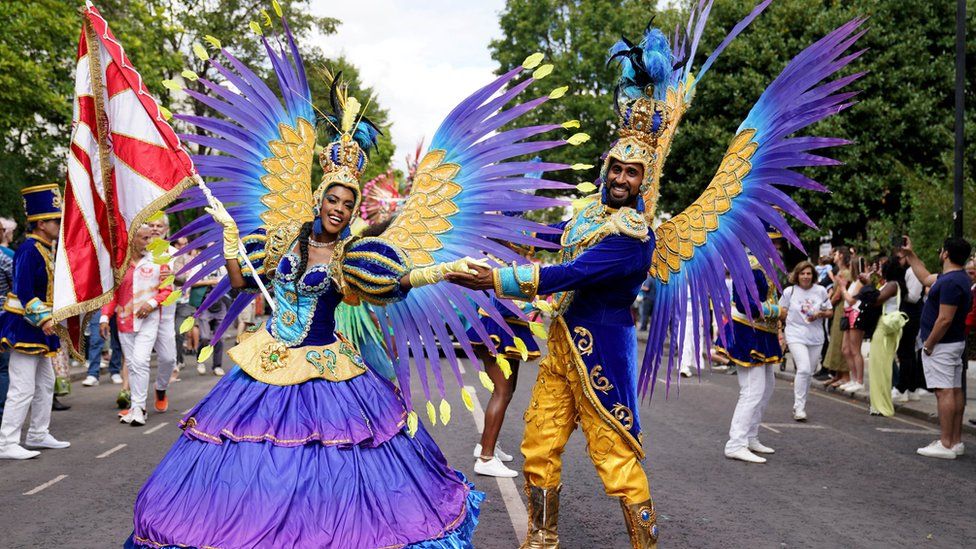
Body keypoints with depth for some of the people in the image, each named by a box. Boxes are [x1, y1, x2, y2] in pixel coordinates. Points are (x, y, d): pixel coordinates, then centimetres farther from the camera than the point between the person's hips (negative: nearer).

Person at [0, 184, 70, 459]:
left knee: (46, 383, 16)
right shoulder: (29, 250, -17)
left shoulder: (47, 249, 12)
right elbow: (23, 292, -22)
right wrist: (43, 319, -28)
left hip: (40, 327, 10)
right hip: (24, 326, -10)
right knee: (23, 389, -8)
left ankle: (38, 435, 27)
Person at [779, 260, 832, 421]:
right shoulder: (789, 292, -1)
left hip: (816, 337, 4)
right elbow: (781, 314, 7)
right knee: (804, 368, -18)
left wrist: (819, 314, -9)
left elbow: (830, 312, 9)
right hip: (796, 336, -3)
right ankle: (799, 407, -11)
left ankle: (799, 404, 25)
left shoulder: (821, 291, 4)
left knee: (808, 371, 9)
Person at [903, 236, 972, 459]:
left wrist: (929, 344, -15)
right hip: (955, 342, 10)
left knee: (944, 391, -9)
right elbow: (925, 278, 29)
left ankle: (946, 444, -8)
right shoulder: (957, 277, 12)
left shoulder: (951, 282, -22)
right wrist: (910, 254, 30)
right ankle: (956, 441, 17)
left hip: (941, 344, -10)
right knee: (955, 391, 11)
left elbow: (945, 319, -24)